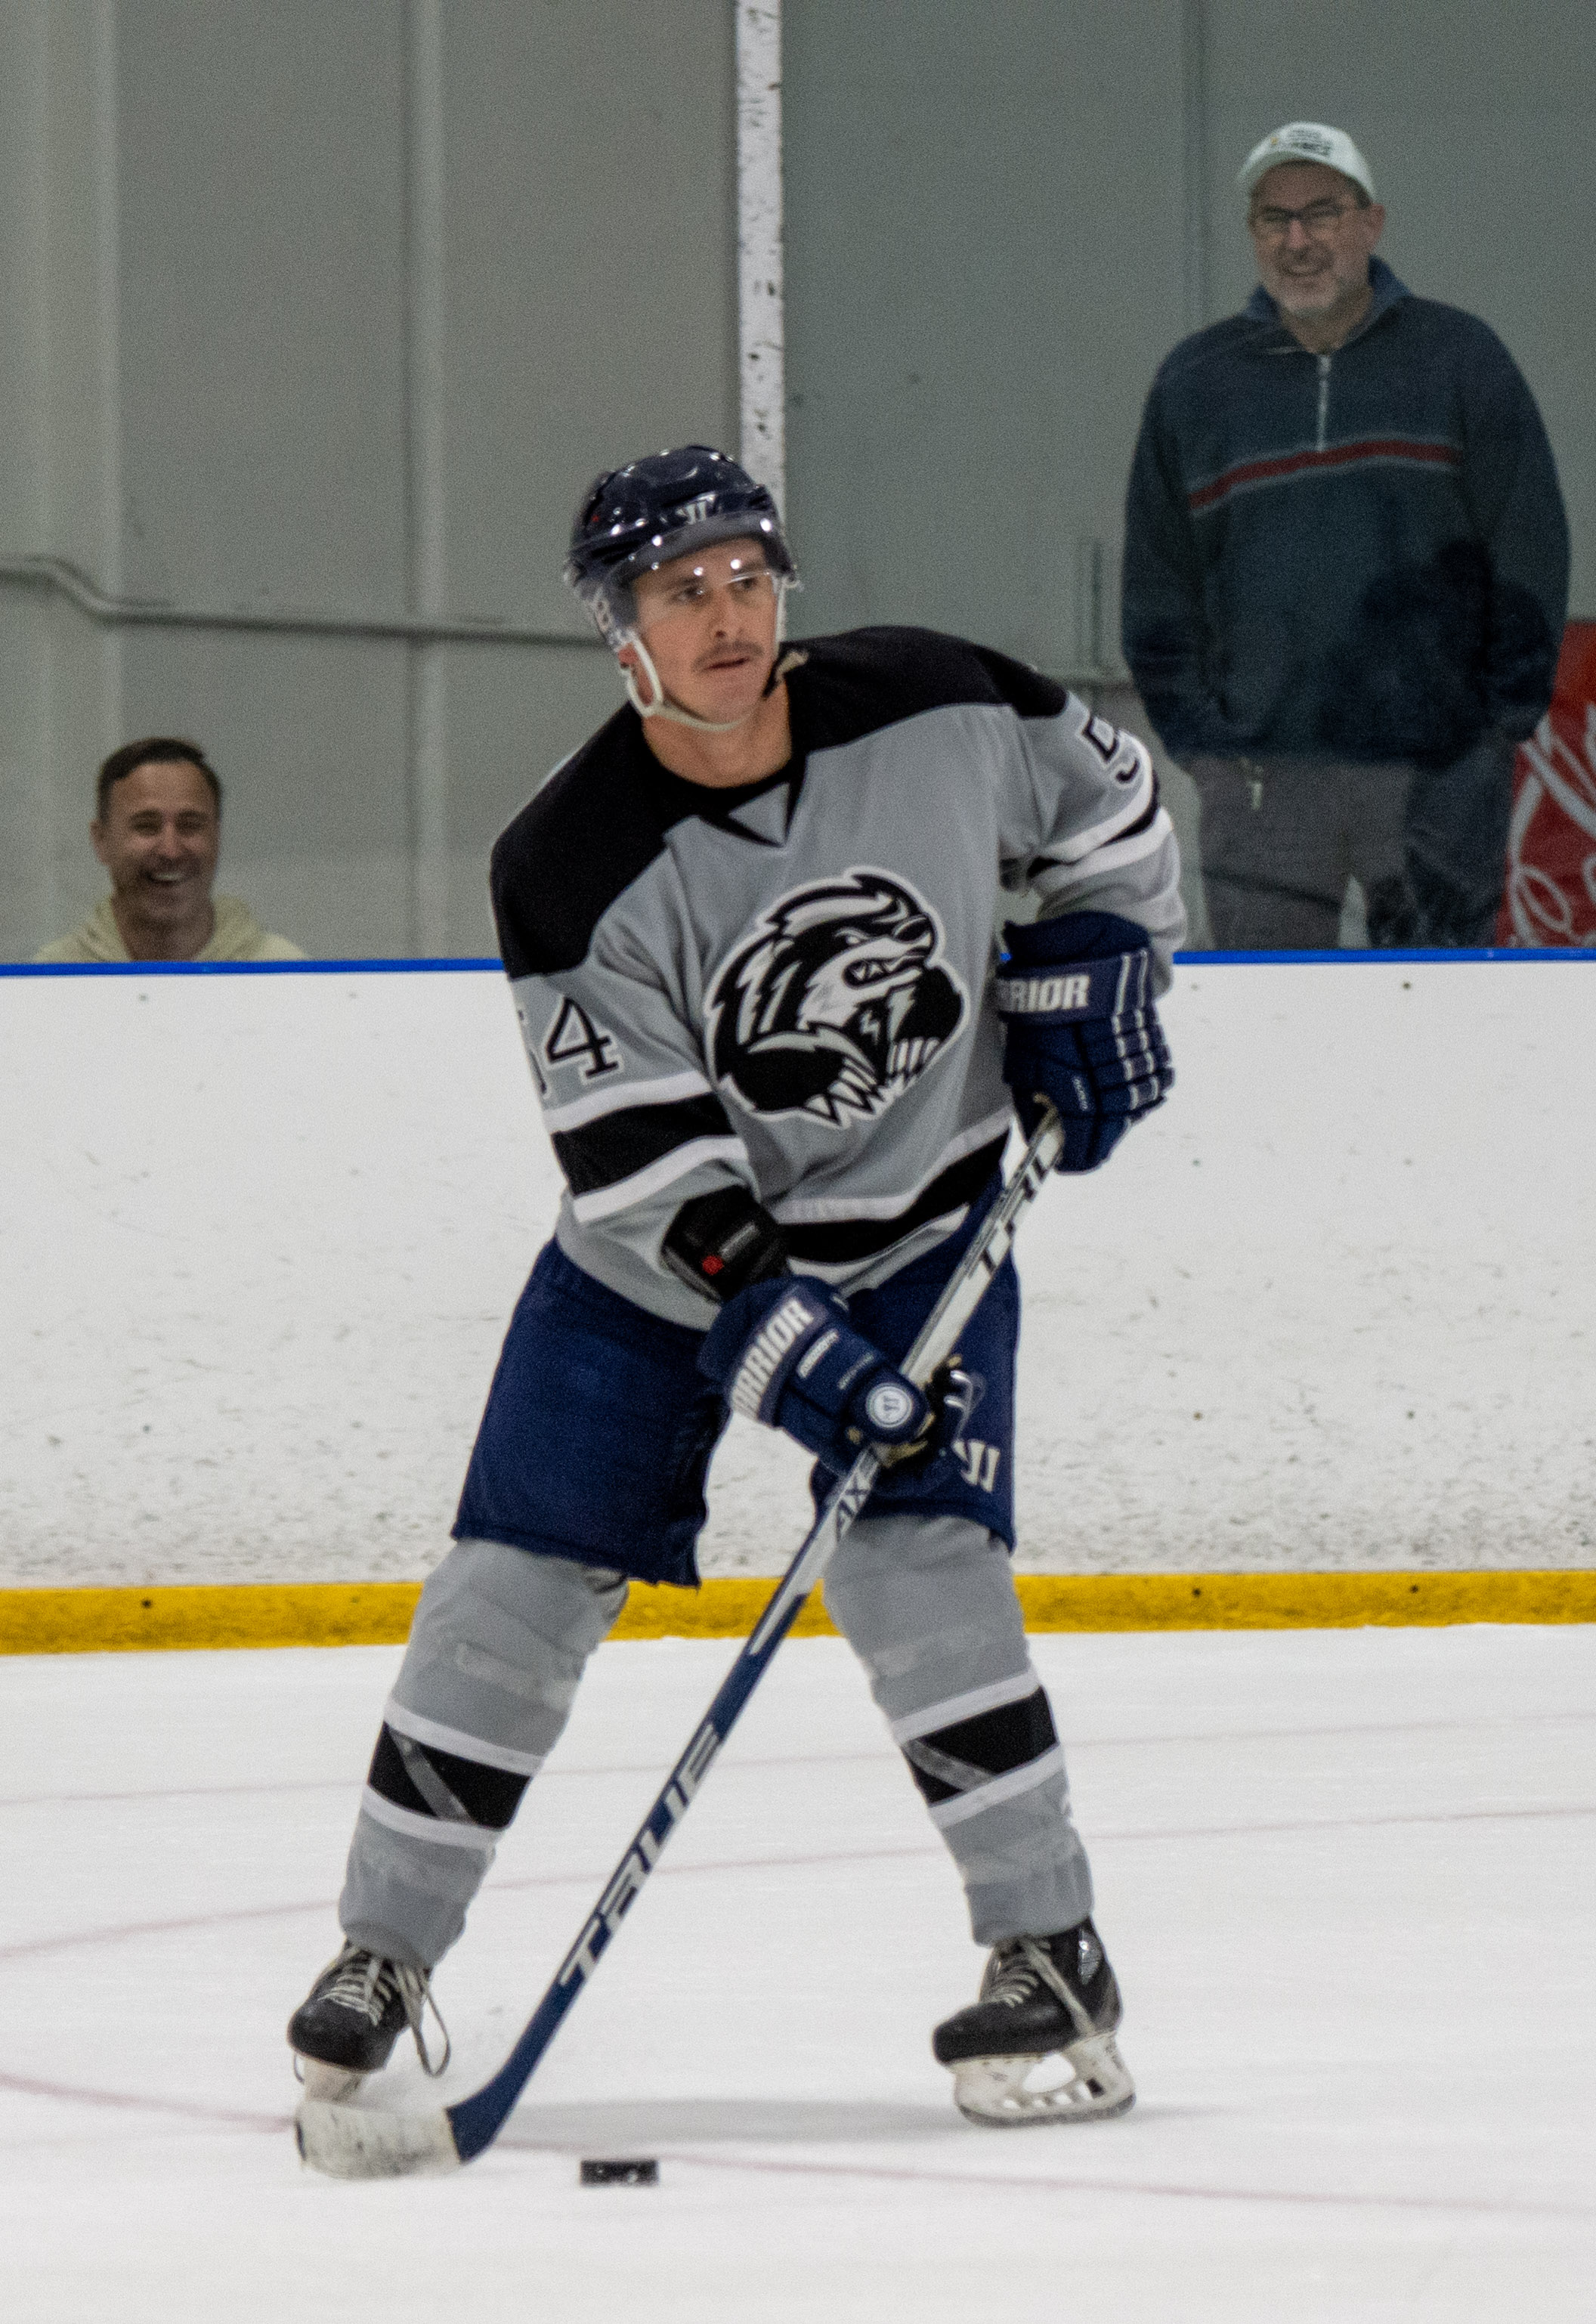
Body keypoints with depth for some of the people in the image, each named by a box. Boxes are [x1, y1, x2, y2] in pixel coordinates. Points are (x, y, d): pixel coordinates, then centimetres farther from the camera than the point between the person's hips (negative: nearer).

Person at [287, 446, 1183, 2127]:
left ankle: (1052, 1958, -9)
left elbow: (1108, 806, 6)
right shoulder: (570, 866, -21)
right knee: (519, 1580, -2)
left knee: (916, 1562, -17)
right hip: (658, 1251, 0)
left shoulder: (939, 712, -16)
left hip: (917, 1223, 0)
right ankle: (382, 1956, 12)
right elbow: (641, 1159, -22)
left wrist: (1087, 971, -5)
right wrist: (777, 1333, -31)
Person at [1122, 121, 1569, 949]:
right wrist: (1196, 736, 4)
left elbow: (1529, 553, 5)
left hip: (1439, 770, -1)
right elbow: (1158, 585, 14)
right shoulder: (1193, 382, 10)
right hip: (1261, 771, 1)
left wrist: (1502, 724, -1)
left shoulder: (1458, 357, 5)